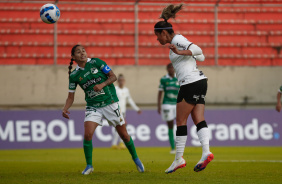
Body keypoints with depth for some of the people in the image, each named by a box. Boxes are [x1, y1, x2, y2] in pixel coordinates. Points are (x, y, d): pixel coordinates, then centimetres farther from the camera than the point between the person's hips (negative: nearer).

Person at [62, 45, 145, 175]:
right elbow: (71, 97, 5)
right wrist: (65, 109, -12)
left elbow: (113, 76, -3)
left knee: (123, 134, 5)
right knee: (87, 134, -18)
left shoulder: (96, 63, -5)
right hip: (93, 107, 1)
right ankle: (89, 165, -1)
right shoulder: (74, 75, 0)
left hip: (110, 103, -1)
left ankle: (136, 159, 28)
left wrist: (102, 84, -20)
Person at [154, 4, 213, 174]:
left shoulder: (177, 40, -7)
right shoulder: (178, 41, 20)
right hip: (200, 82, 10)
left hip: (191, 83, -10)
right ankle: (206, 152, -14)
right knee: (199, 119, 1)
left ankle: (179, 159, 2)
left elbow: (197, 50, -21)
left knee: (181, 121, -2)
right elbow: (201, 57, 25)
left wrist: (179, 52, -30)